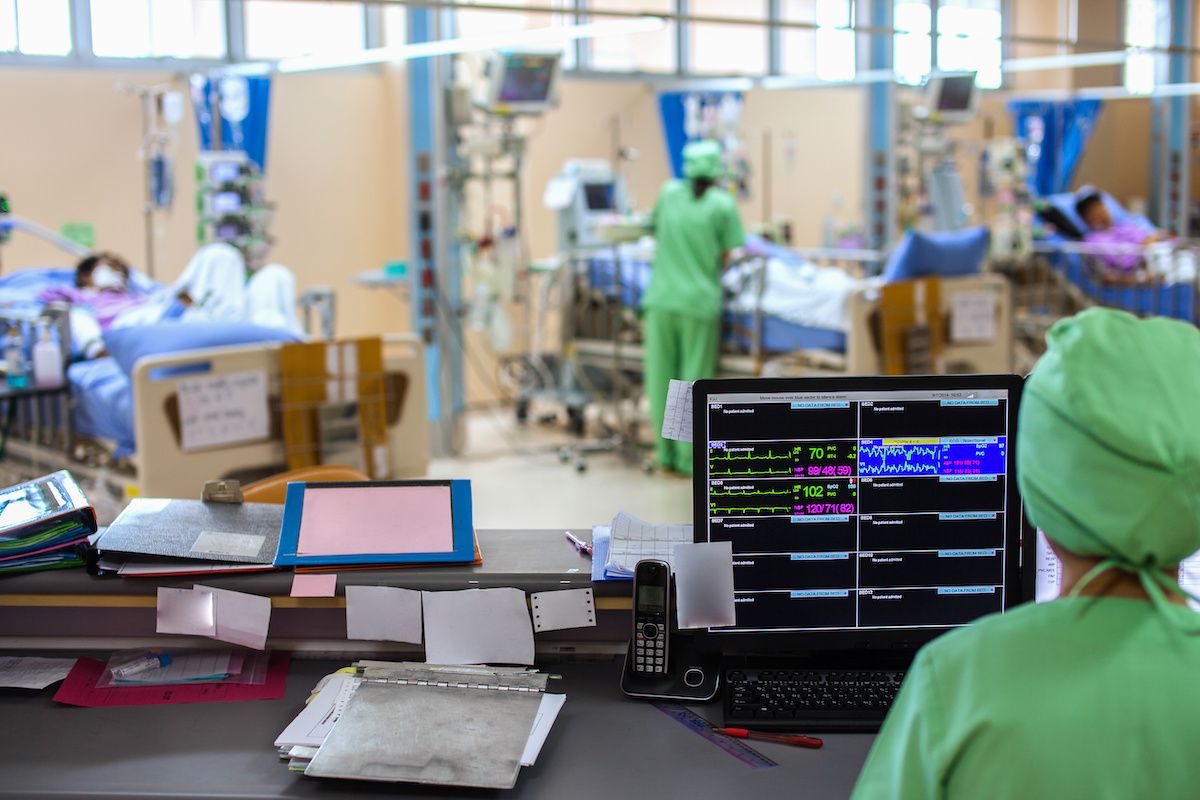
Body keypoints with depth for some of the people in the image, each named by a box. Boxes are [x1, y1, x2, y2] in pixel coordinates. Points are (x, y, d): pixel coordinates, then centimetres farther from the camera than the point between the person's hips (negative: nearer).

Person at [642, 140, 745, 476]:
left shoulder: (669, 192, 7)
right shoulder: (723, 205, -3)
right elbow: (725, 258, -1)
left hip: (661, 299, 3)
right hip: (699, 302, -3)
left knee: (661, 378, 9)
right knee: (693, 380, 3)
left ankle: (666, 452, 16)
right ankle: (688, 457, 7)